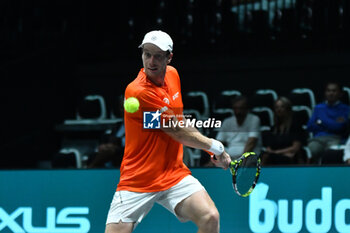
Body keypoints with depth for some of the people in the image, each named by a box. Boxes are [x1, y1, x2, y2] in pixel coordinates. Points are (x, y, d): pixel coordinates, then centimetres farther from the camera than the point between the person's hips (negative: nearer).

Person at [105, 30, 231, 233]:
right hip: (137, 182, -6)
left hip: (175, 174, 6)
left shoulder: (173, 74, 6)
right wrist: (216, 147, -5)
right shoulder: (137, 91, -19)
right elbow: (178, 132, -15)